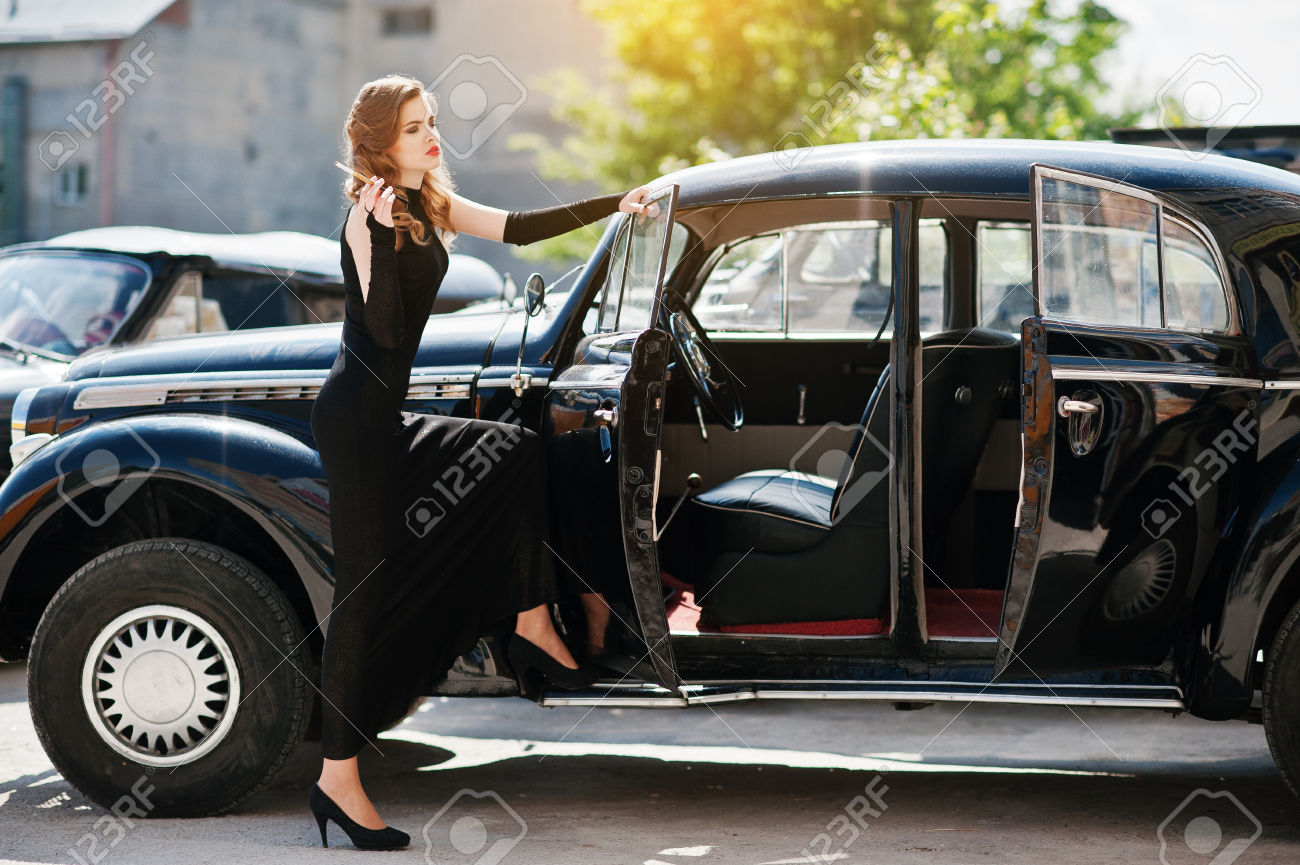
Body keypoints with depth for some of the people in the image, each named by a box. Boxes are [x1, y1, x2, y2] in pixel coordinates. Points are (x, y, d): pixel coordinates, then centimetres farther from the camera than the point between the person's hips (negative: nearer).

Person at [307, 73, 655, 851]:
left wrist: (616, 204, 18)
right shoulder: (370, 214, -14)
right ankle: (339, 777, -4)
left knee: (521, 453, 16)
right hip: (355, 416, -9)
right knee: (370, 586, -8)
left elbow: (517, 228, 18)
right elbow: (383, 328, -22)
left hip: (387, 417, 9)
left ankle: (533, 626, 20)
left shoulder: (429, 207, 11)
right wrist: (381, 230, -28)